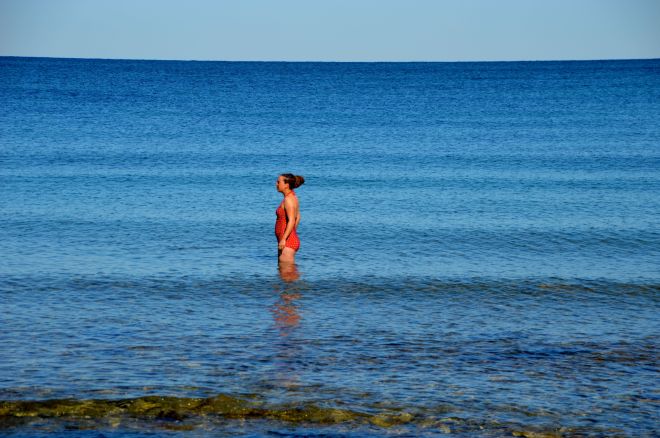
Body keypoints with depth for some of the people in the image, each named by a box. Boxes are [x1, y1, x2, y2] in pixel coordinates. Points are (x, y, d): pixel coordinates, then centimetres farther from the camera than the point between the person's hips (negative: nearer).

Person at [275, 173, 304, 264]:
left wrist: (283, 239, -27)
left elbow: (291, 221, -25)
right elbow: (297, 217, 24)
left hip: (288, 242, -11)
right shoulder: (292, 197, 13)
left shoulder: (288, 199, -17)